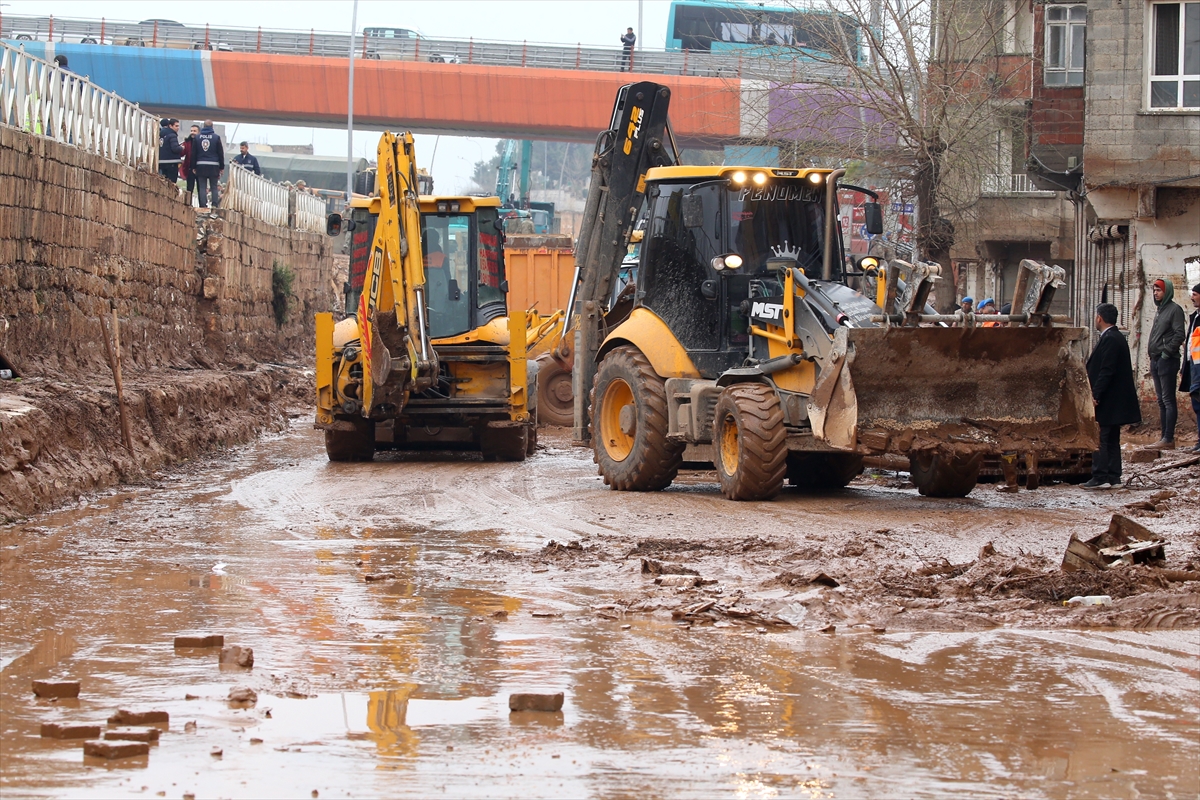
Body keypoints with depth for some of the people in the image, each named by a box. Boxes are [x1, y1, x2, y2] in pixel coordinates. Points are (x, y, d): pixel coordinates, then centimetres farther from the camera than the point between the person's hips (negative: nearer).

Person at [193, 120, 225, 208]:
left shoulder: (197, 137, 2)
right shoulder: (216, 137, -2)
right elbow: (220, 153, 1)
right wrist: (222, 167, 8)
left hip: (200, 165, 1)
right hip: (213, 166, -1)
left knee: (202, 187, 4)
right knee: (214, 187, 5)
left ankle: (203, 205, -2)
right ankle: (215, 205, -3)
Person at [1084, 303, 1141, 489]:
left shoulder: (1110, 339, -17)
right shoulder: (1117, 338, 15)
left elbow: (1106, 371, -23)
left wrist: (1095, 395, -22)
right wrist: (1096, 394, 19)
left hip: (1106, 402, -10)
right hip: (1115, 402, 10)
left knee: (1099, 440, -8)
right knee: (1112, 440, 12)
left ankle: (1100, 478, -8)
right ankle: (1113, 478, 14)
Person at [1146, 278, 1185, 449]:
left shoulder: (1174, 309, -9)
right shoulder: (1159, 310, 19)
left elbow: (1179, 335, -17)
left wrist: (1167, 352, -17)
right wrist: (1151, 349, 12)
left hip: (1167, 360, -10)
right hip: (1156, 361, 10)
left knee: (1168, 400, -9)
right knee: (1162, 401, 11)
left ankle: (1168, 439, -11)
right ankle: (1164, 437, 15)